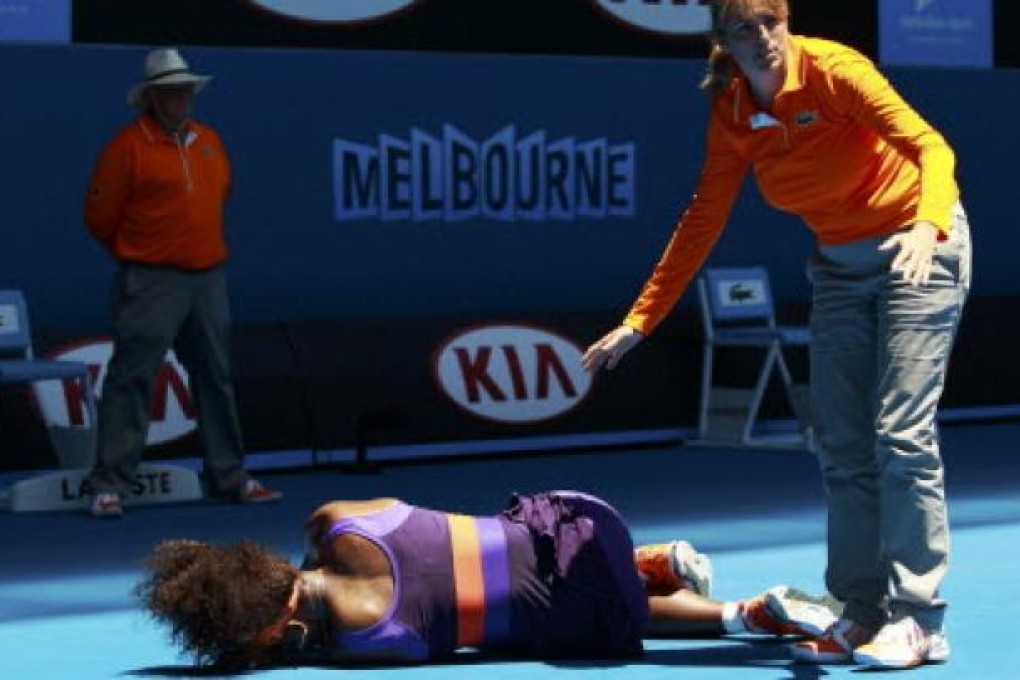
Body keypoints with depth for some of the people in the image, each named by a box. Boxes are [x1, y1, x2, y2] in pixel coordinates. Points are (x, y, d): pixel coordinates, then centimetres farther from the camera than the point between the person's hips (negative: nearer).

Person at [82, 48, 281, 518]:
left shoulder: (209, 142, 12)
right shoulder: (128, 146, -8)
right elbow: (100, 215, -4)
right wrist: (135, 256, 7)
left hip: (208, 279, 7)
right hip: (152, 284, -7)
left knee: (216, 378, 13)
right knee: (131, 381, -8)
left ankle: (229, 478, 22)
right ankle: (109, 484, -6)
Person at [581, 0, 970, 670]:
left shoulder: (834, 69, -20)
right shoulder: (731, 113, -3)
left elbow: (930, 146, -28)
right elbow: (703, 220, 4)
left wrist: (928, 223, -48)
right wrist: (639, 320, 2)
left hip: (919, 253, -6)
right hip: (840, 267, 6)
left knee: (903, 434, -12)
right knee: (842, 445, 3)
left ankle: (918, 621, -10)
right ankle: (865, 614, 7)